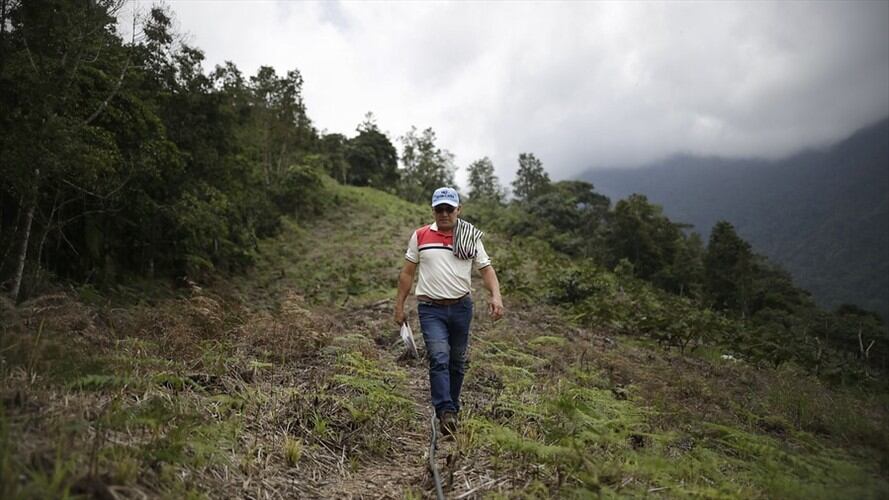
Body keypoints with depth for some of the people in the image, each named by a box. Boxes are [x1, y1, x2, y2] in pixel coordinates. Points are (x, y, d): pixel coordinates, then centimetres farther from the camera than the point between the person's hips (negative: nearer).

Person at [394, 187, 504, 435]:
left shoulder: (470, 237, 3)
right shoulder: (420, 236, 2)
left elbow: (486, 268, 0)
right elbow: (407, 272, 7)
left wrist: (496, 295, -17)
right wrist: (399, 305, 6)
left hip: (461, 307, 2)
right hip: (431, 309, -2)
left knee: (457, 362, 12)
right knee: (439, 358, -16)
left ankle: (453, 409, 27)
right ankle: (445, 413, -19)